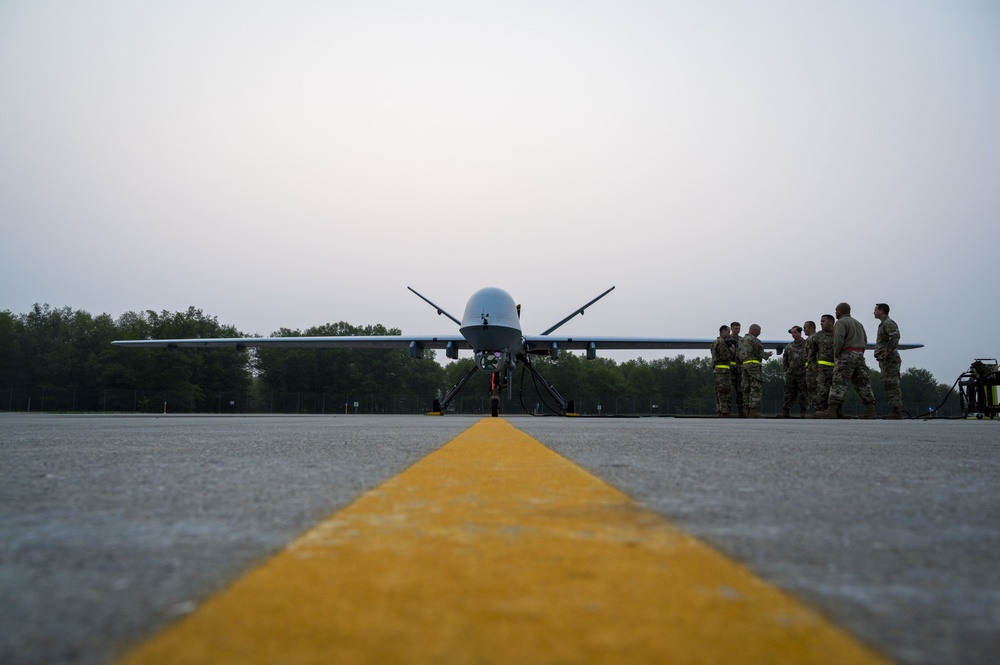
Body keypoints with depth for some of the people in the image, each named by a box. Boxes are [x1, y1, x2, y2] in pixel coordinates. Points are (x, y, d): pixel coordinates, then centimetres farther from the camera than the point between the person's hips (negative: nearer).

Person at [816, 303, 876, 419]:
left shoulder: (841, 322, -4)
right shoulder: (858, 323, 23)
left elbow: (838, 340, -18)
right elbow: (865, 341, 19)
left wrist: (836, 354, -7)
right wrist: (860, 354, 15)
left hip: (846, 355, -8)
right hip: (859, 354, 8)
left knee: (839, 383, -11)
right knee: (862, 383, 6)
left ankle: (832, 410, -17)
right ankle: (870, 410, 1)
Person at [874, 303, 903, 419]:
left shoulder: (889, 323, -10)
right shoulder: (883, 324, 22)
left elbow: (895, 337, -26)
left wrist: (887, 351, -22)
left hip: (889, 359, -10)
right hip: (885, 360, 10)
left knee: (891, 385, -12)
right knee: (888, 385, 9)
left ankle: (897, 411, -14)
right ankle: (897, 411, 10)